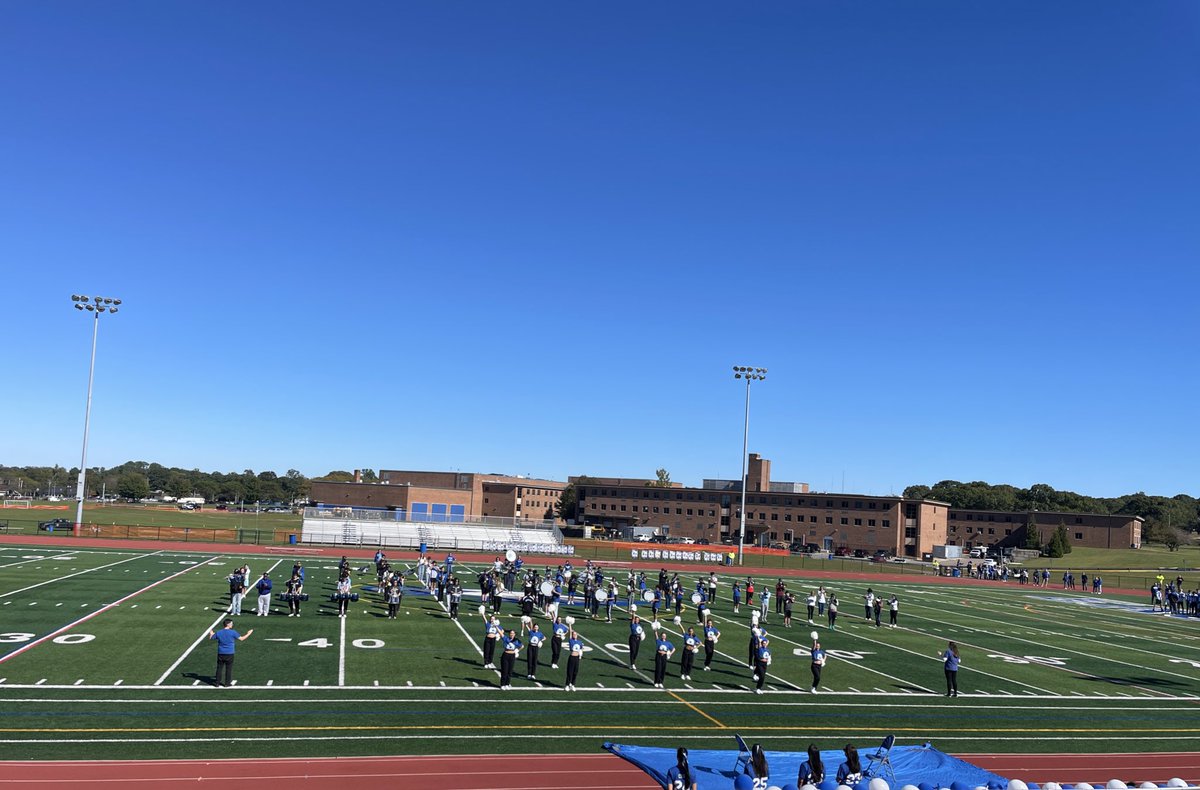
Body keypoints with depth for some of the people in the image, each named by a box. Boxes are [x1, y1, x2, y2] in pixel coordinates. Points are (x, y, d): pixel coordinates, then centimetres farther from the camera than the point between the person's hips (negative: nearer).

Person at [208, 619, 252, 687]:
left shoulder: (218, 633, -1)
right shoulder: (232, 632, -10)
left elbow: (210, 637, 13)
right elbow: (241, 639, -6)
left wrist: (211, 633, 36)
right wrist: (248, 634, 10)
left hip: (220, 654, 3)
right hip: (229, 654, -3)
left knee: (219, 668, 12)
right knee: (228, 669, 8)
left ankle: (217, 683, 15)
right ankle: (227, 683, 12)